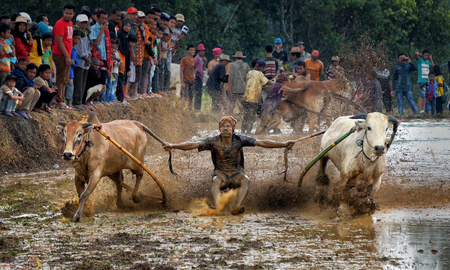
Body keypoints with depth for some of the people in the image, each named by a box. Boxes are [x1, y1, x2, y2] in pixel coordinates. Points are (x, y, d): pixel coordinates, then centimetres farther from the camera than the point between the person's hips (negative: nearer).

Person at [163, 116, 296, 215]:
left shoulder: (239, 140, -6)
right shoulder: (214, 141, -7)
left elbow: (262, 143, -8)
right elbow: (193, 145, -14)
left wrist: (283, 144, -14)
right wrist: (173, 146, -26)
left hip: (236, 173, 1)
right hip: (221, 172, -1)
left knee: (245, 180, -33)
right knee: (216, 181, -36)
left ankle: (238, 207, -53)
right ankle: (216, 207, -60)